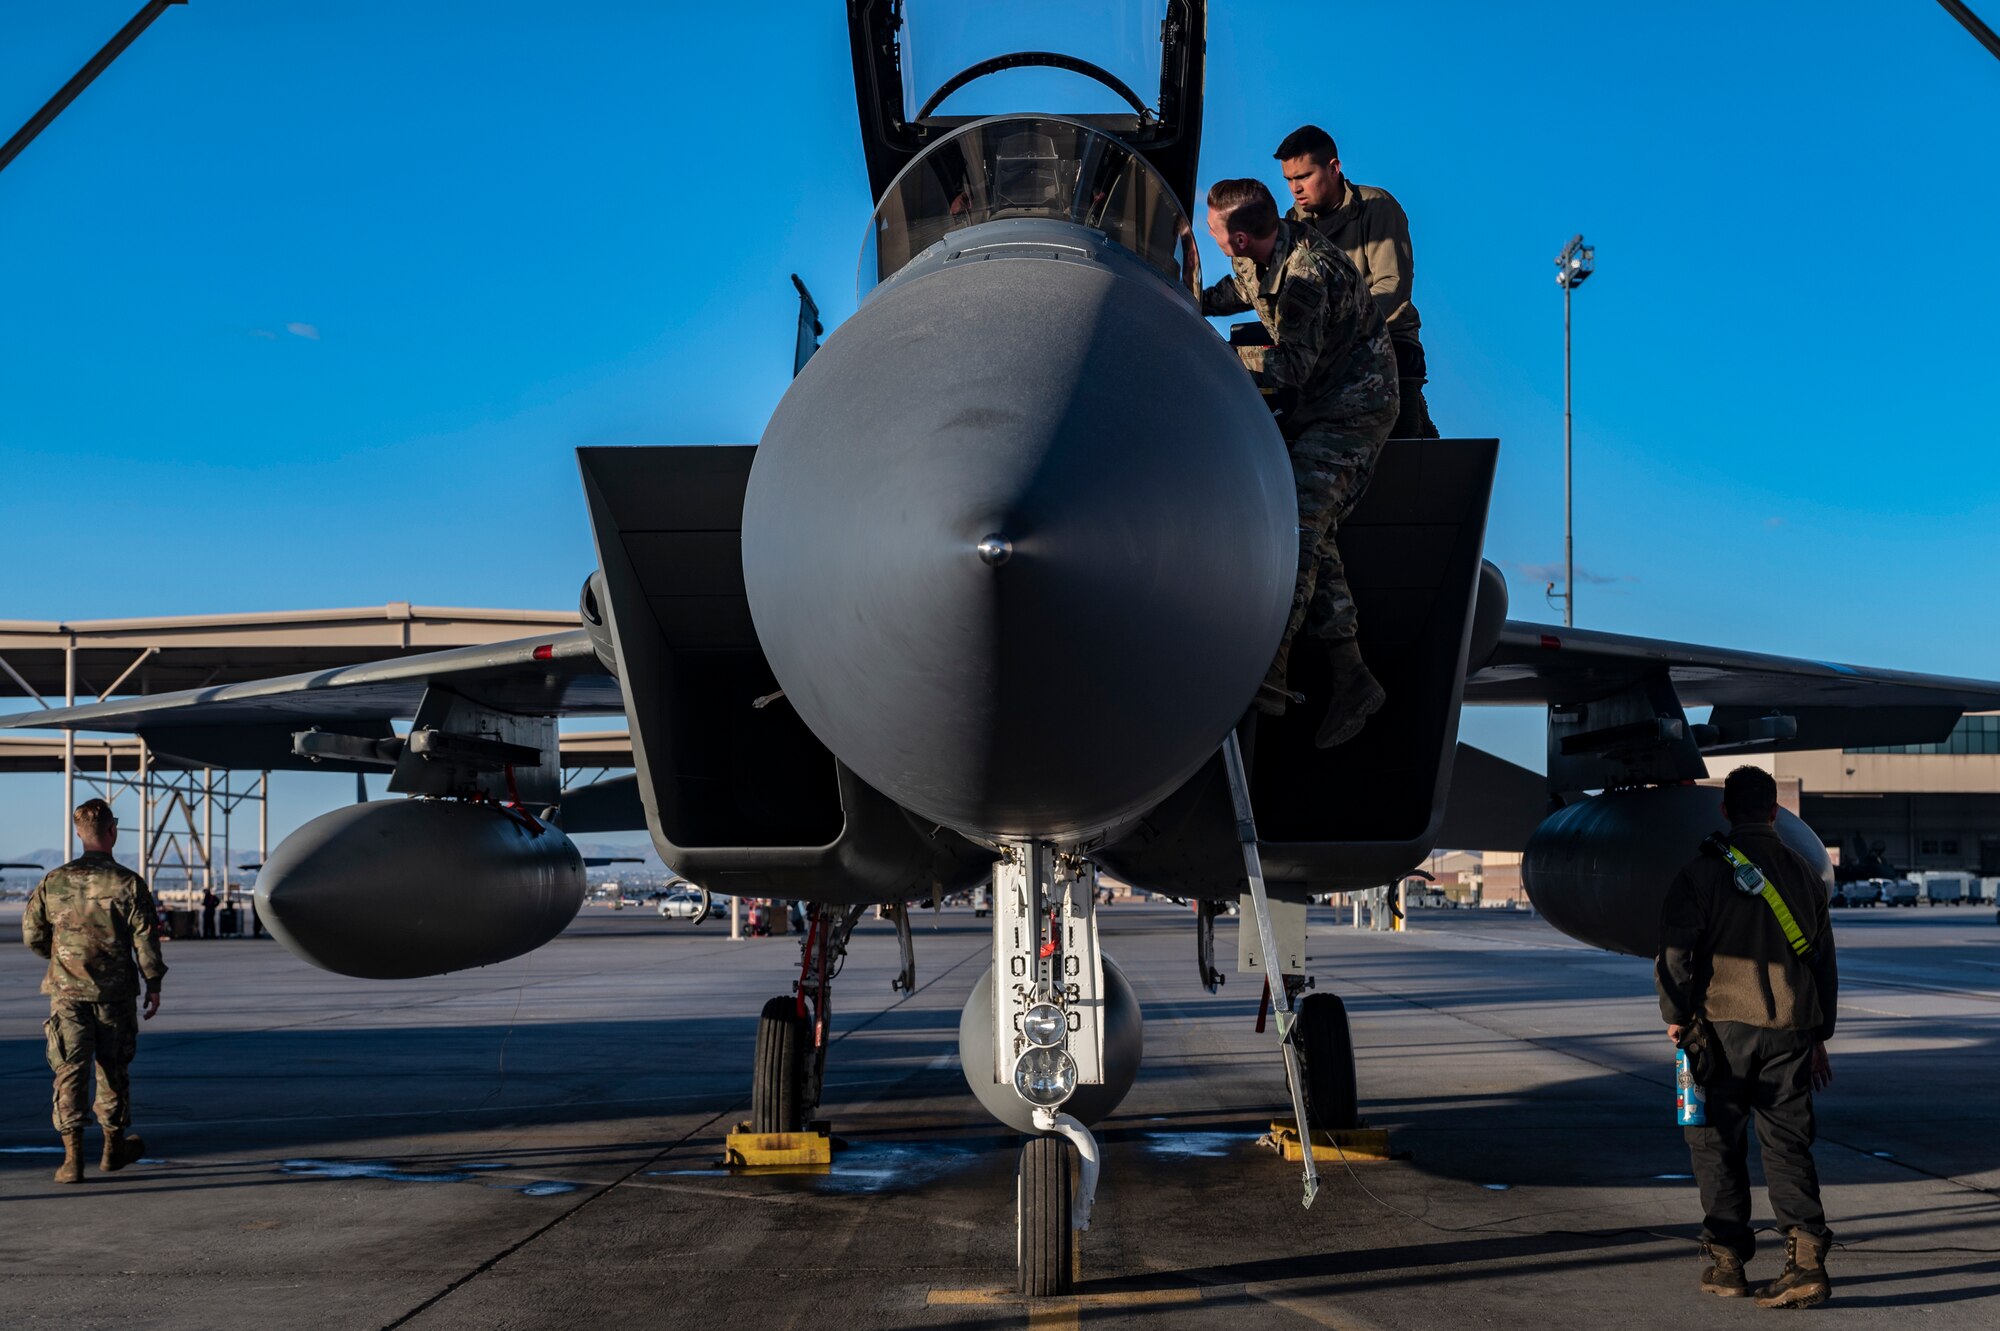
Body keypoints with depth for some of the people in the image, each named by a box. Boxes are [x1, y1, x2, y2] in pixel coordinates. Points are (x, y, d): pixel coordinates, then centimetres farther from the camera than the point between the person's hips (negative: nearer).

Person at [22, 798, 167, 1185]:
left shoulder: (54, 881, -1)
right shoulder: (128, 884, -8)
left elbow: (32, 934, 6)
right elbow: (145, 939, -7)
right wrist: (153, 984, 2)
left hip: (67, 992, 1)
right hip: (115, 993, -1)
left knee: (70, 1072, 1)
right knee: (112, 1069, 14)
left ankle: (72, 1157, -7)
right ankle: (114, 1147, 27)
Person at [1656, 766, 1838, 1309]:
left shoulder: (1702, 871, -4)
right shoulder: (1804, 875, 11)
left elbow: (1677, 948, -10)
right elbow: (1823, 960, 15)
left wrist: (1675, 1015, 1)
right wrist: (1820, 1036, 22)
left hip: (1725, 1025, -4)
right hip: (1791, 1030, 4)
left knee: (1716, 1142, 7)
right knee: (1787, 1145, 7)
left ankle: (1726, 1262, 10)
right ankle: (1807, 1257, -7)